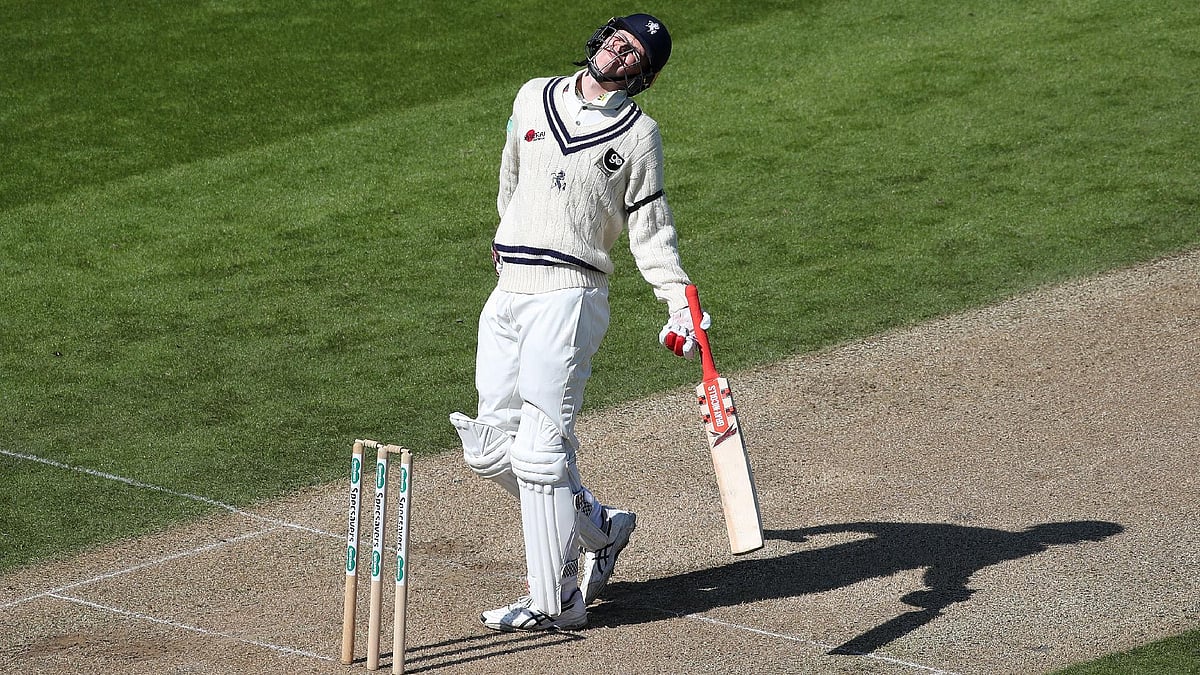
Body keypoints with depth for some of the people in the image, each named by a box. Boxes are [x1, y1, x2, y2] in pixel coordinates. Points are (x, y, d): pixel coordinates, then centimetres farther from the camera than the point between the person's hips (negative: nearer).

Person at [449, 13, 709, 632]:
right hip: (507, 295, 6)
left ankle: (555, 601, -4)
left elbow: (651, 231, -1)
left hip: (569, 295, -6)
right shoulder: (534, 98, 13)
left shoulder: (638, 134, 0)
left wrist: (679, 303, -15)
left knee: (539, 450, -11)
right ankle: (599, 529, 23)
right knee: (490, 448, 5)